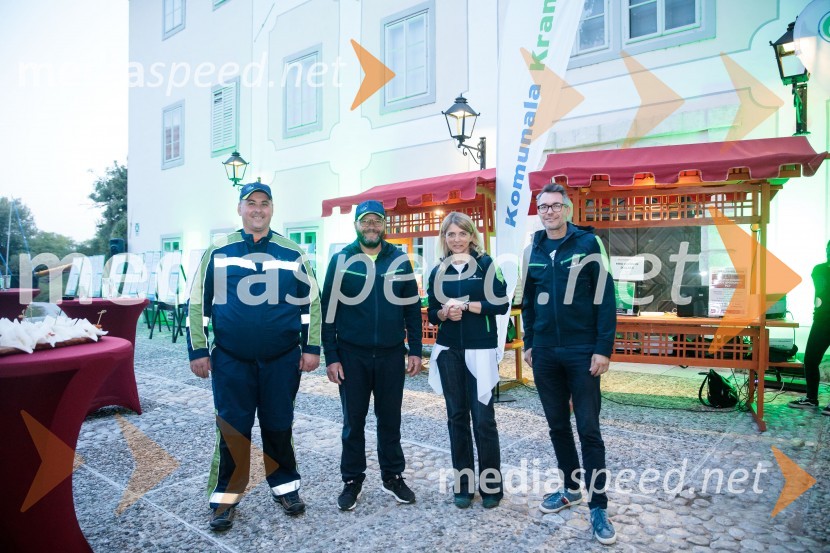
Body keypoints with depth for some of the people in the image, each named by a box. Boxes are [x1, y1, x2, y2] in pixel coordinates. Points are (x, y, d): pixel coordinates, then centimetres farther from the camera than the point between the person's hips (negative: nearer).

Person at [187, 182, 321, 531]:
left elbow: (312, 302, 5)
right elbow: (197, 302, 5)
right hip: (230, 360, 0)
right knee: (232, 429, 8)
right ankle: (226, 498, 25)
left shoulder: (292, 253, 2)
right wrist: (198, 350, 1)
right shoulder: (217, 252, 2)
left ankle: (285, 487, 31)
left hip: (282, 359, 1)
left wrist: (311, 348, 0)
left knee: (278, 427, 13)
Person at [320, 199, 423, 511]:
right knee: (353, 421, 11)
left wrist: (415, 350, 1)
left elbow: (412, 308, 5)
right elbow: (328, 310, -3)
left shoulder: (400, 260, 2)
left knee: (390, 419, 13)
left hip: (391, 355, 1)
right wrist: (330, 357, -6)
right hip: (352, 356, -1)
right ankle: (352, 480, 27)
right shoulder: (341, 260, -3)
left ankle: (393, 476, 30)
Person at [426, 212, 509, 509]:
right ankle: (463, 483, 22)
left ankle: (491, 485, 17)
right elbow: (432, 314, 11)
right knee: (457, 417, 10)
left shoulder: (486, 264, -2)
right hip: (449, 351, 4)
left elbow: (502, 304, -9)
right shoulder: (438, 271, 8)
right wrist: (445, 312, -11)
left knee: (483, 417, 0)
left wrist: (465, 305, -16)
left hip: (480, 350, -3)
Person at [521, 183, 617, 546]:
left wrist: (603, 348, -13)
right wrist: (528, 344, 12)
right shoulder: (533, 250, 8)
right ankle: (570, 489, 32)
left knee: (589, 430, 1)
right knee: (557, 426, 15)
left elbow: (605, 298, -8)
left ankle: (598, 507, 14)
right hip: (545, 353, 5)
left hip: (582, 352, -4)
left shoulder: (588, 243, -5)